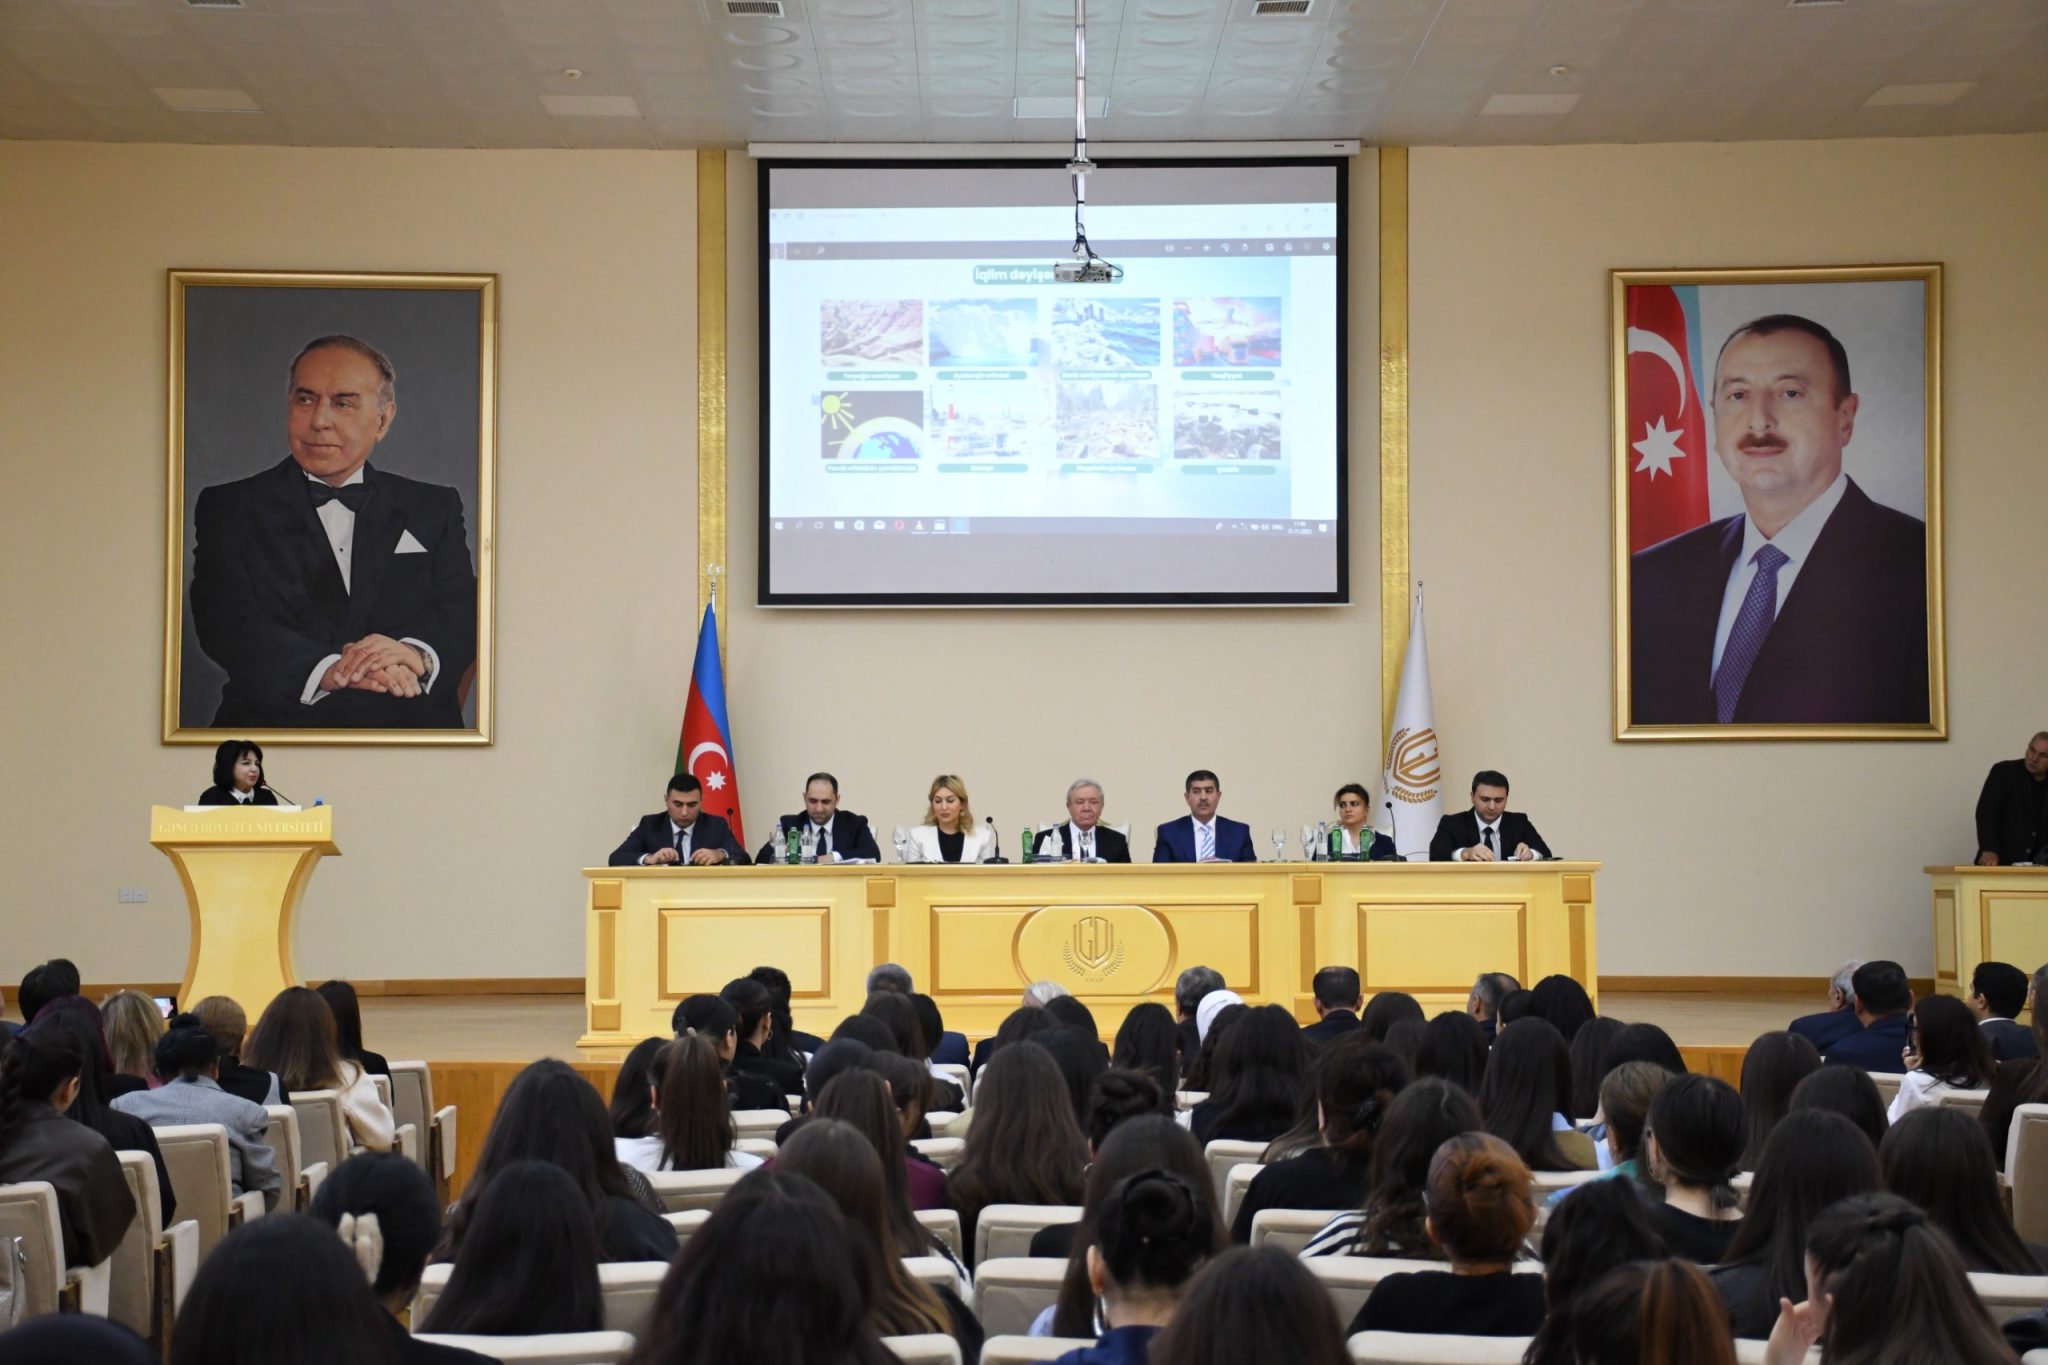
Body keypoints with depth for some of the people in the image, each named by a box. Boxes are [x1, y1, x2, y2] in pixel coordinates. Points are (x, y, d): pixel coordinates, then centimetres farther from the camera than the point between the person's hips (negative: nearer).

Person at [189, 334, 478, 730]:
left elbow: (461, 610, 7)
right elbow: (226, 622, -1)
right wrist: (326, 670, -19)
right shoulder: (228, 508, 14)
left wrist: (416, 653, -18)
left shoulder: (434, 508, 20)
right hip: (280, 720, -1)